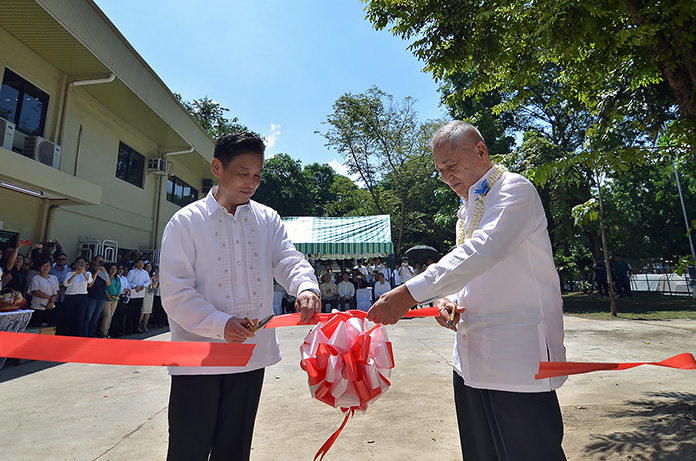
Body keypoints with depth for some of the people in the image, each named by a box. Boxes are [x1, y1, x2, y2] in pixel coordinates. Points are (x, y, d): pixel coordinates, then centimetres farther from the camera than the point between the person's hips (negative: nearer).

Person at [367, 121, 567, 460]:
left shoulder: (514, 190, -8)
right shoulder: (467, 209, 17)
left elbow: (482, 251, -26)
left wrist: (410, 293, -30)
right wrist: (447, 300, -1)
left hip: (518, 361, -8)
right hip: (471, 361, 8)